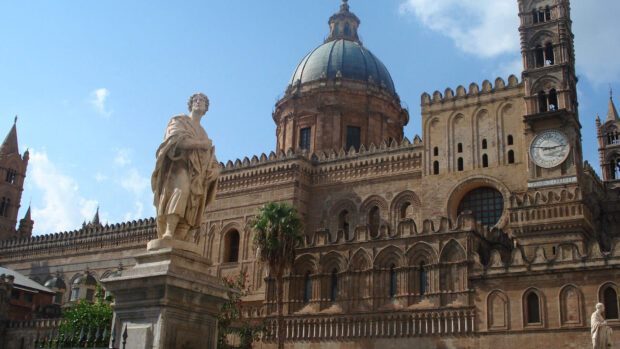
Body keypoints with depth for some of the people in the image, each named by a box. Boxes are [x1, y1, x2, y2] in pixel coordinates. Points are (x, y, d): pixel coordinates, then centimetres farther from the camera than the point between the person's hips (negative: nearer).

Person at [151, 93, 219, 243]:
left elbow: (214, 163, 26)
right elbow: (178, 139, -5)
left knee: (191, 213, -14)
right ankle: (168, 232, -46)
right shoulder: (179, 120, 19)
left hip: (197, 177, 5)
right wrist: (202, 144, 3)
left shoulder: (203, 133, 34)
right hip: (180, 166, -5)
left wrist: (212, 172, 3)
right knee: (182, 188, -36)